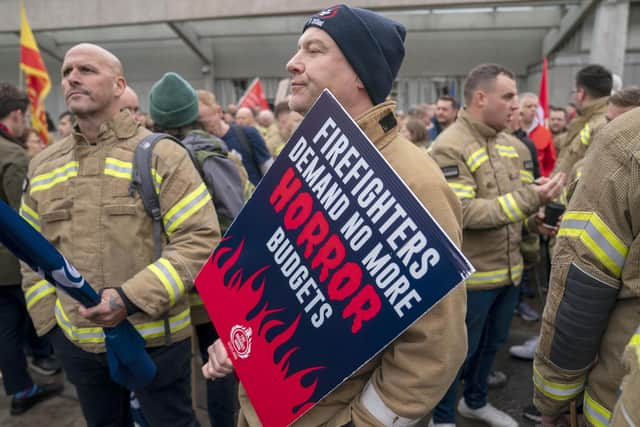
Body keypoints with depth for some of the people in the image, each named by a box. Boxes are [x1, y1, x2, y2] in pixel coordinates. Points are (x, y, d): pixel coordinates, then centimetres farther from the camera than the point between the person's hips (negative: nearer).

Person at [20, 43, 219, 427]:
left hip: (155, 337, -4)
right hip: (76, 340, 5)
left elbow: (201, 239, -17)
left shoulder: (160, 154, -11)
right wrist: (49, 317, 7)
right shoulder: (42, 167, 6)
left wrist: (132, 298, -23)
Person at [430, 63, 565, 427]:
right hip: (470, 275, -8)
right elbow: (464, 213, -26)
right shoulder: (449, 148, -18)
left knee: (492, 343, 24)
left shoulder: (514, 146, 7)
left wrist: (534, 220, -5)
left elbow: (520, 201, 16)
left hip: (510, 269, 8)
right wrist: (529, 199, -29)